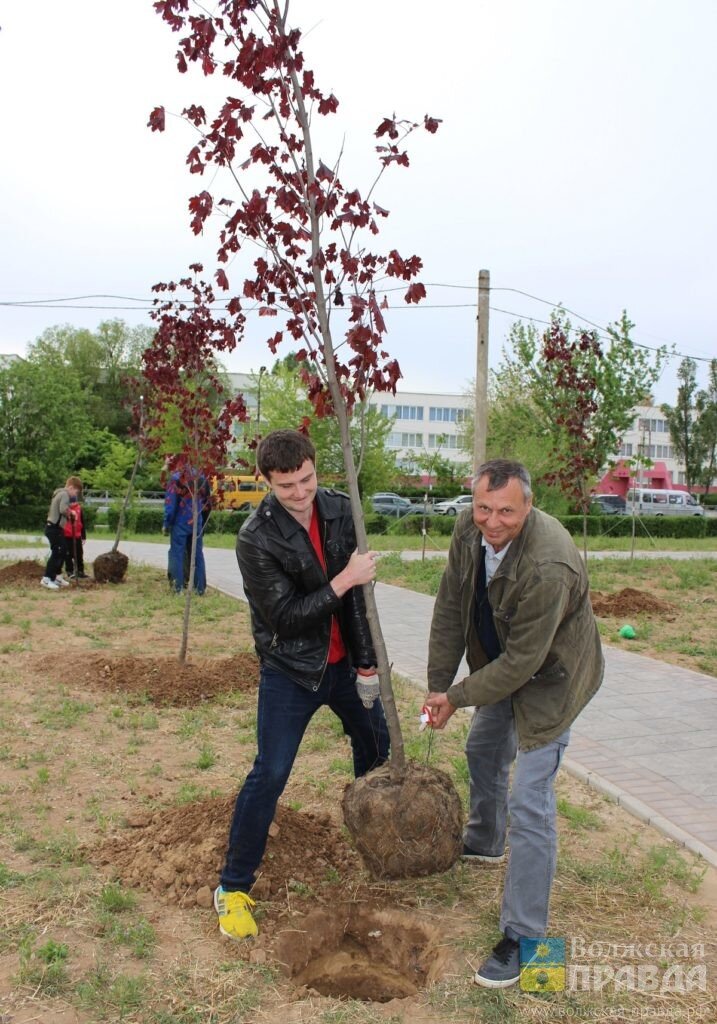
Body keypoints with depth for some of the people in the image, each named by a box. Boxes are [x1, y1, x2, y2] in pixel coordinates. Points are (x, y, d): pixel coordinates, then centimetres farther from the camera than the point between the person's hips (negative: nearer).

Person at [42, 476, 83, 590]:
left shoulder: (60, 493, 19)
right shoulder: (64, 494, -13)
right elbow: (63, 509, -28)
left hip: (55, 528, 11)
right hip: (54, 528, -11)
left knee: (62, 552, 16)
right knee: (56, 553, -11)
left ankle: (57, 577, 24)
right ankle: (46, 579, -11)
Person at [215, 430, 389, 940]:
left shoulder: (339, 508, -8)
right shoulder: (256, 538, -23)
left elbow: (357, 593, -5)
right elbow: (285, 615, -23)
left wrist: (366, 662, -4)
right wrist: (345, 580, -25)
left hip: (342, 659, 6)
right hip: (290, 669, -6)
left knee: (376, 741, 21)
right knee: (270, 774, -7)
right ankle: (233, 888, 11)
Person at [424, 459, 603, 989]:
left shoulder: (549, 566, -38)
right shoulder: (471, 531, -16)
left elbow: (522, 661, -31)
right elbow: (450, 608, -7)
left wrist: (458, 697, -21)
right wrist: (438, 684, -8)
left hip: (548, 679, -8)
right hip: (501, 665, 8)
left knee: (529, 802, -10)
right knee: (483, 752, 28)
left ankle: (523, 937, 6)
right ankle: (484, 844, 57)